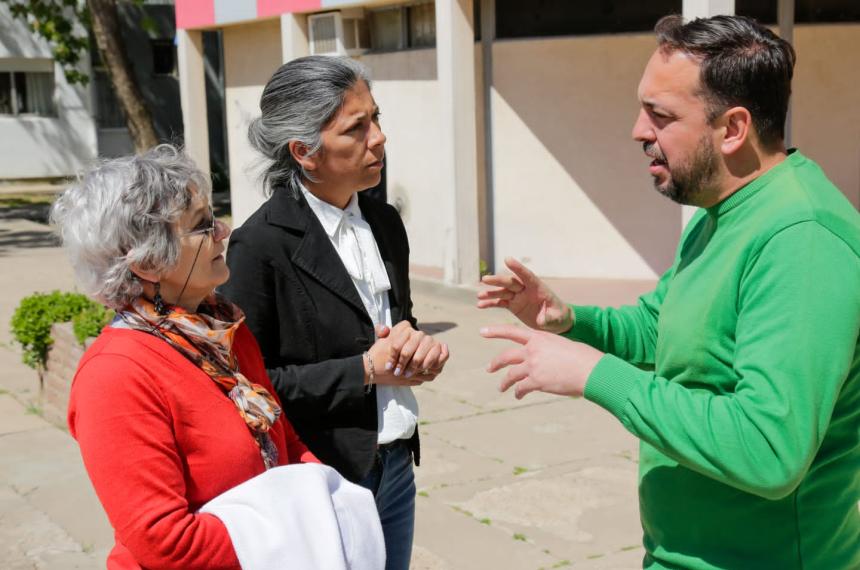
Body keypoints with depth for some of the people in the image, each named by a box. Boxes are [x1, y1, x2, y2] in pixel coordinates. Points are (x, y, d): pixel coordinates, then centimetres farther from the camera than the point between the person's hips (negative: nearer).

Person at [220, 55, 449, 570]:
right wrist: (364, 370, -17)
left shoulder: (385, 222, 5)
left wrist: (413, 345, -5)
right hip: (322, 483, -6)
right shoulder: (262, 245, -15)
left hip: (395, 469, 6)